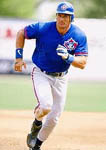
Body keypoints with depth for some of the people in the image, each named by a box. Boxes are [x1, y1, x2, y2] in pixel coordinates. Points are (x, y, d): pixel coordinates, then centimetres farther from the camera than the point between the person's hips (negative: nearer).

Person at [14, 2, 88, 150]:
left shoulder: (79, 36, -15)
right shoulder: (42, 28, -19)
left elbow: (82, 63, -17)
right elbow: (21, 33, -2)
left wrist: (68, 57, -36)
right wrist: (19, 57, -4)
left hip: (61, 78, 3)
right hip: (41, 74, -3)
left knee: (53, 118, 7)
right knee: (46, 106, -26)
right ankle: (37, 124, 10)